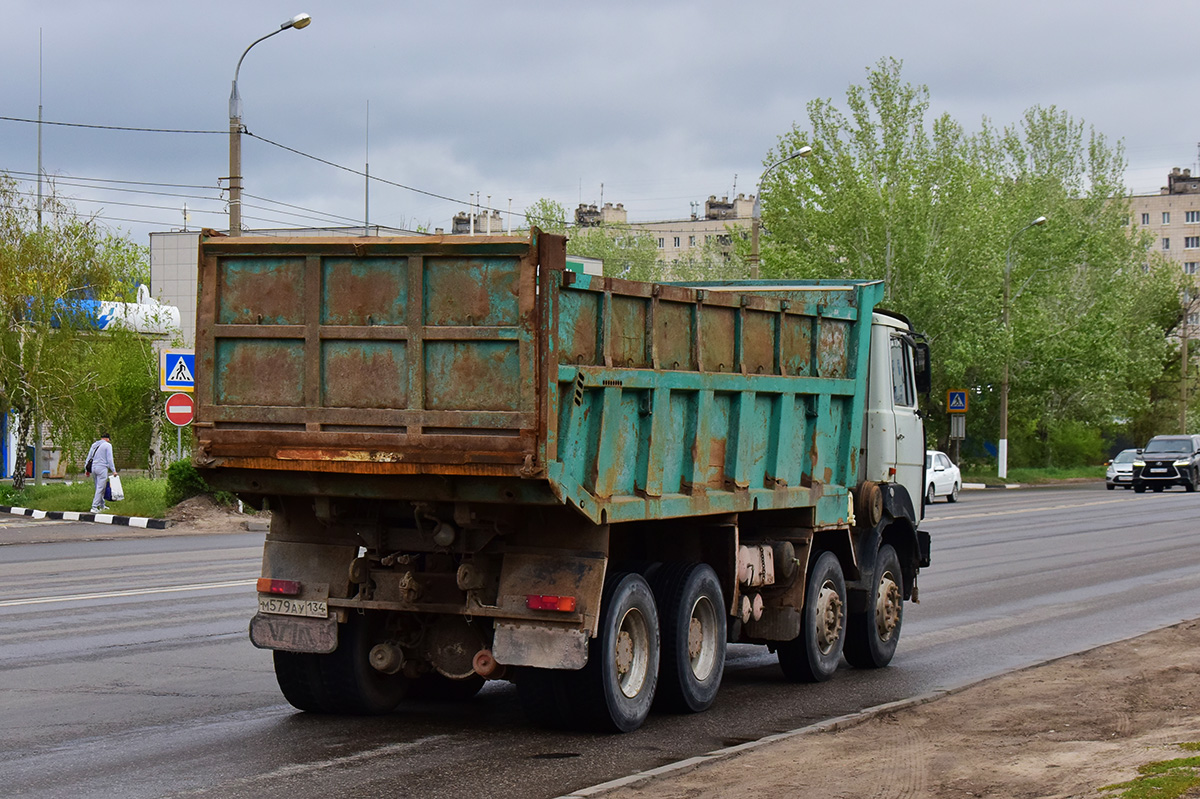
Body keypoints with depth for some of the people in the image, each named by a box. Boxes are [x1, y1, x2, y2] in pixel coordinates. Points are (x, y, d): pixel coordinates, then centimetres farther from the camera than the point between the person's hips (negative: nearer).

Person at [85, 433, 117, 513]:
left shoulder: (94, 445, 15)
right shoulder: (108, 445, -4)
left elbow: (89, 457, 16)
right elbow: (109, 459, -9)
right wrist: (113, 470, -7)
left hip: (94, 468, 7)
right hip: (102, 468, -7)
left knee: (98, 487, 17)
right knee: (100, 488, -6)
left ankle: (102, 505, 26)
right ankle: (94, 507, -13)